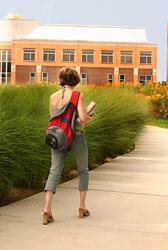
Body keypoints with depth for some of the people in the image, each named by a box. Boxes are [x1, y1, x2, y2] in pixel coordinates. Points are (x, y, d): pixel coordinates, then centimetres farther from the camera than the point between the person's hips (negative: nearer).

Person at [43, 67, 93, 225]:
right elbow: (83, 118, -19)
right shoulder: (78, 96, -8)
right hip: (76, 136, -3)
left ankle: (47, 209, -17)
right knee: (83, 170, 17)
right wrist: (88, 118, 6)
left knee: (54, 172, 0)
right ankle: (82, 207, 17)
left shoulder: (53, 97, 5)